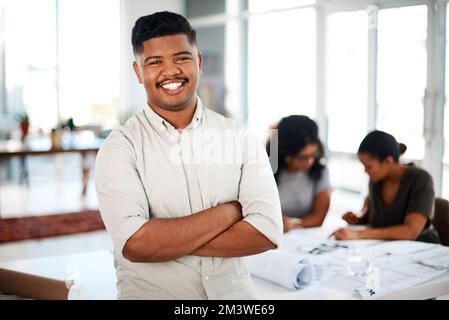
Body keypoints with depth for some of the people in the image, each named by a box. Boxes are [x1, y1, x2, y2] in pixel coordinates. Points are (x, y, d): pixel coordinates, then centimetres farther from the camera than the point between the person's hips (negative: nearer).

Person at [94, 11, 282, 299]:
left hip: (234, 292, 2)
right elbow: (134, 244, -23)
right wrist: (228, 212, -17)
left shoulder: (240, 138, -6)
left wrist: (163, 240, -21)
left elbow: (268, 232, -15)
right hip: (151, 292, -1)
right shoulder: (121, 146, -12)